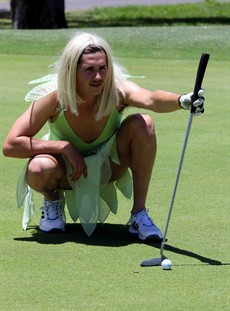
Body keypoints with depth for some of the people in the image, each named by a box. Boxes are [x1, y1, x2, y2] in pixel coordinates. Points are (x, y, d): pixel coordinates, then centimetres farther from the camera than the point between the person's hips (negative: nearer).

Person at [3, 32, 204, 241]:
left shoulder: (118, 91, -26)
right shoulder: (54, 98, -27)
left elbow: (150, 99, -50)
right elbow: (10, 145, -27)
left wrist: (182, 101, -72)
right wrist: (64, 146, -32)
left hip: (107, 167, 1)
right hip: (69, 172, -1)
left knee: (142, 124, -27)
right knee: (39, 169, -37)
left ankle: (139, 214, -15)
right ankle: (53, 201, 2)